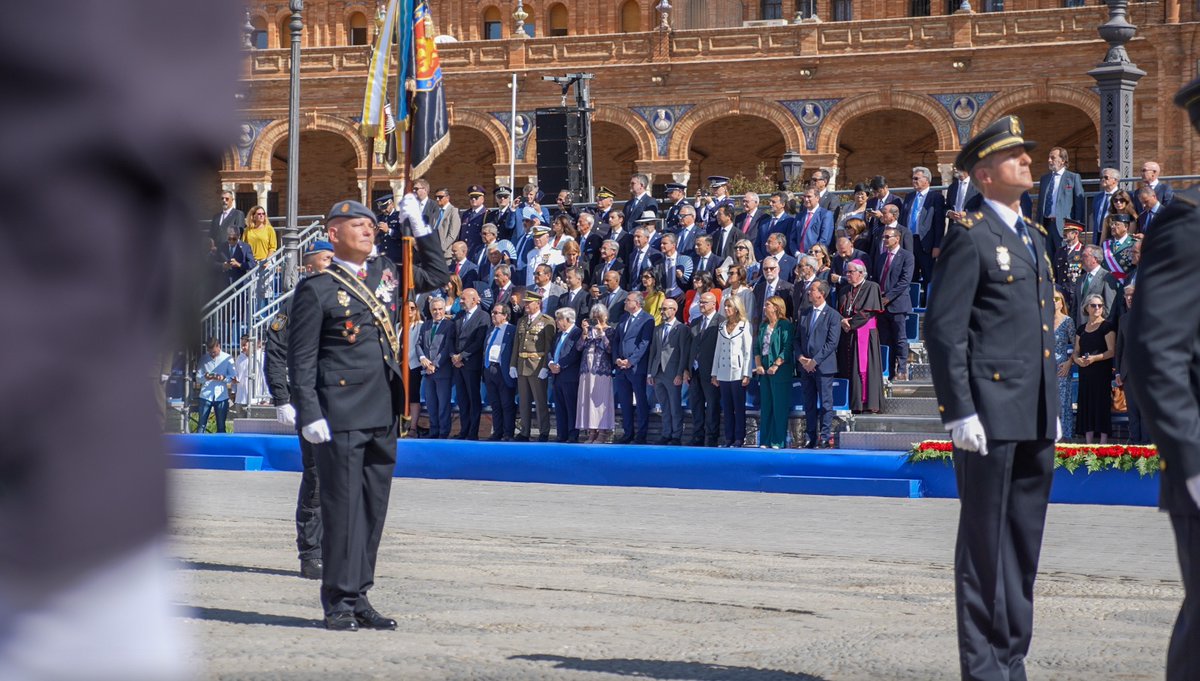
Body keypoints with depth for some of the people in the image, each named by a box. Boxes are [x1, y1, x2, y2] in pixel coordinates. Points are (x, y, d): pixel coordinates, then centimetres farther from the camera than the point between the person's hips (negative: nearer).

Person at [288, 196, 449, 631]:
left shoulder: (387, 274, 14)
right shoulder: (317, 289, -4)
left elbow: (438, 274, 28)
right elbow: (301, 359, -5)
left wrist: (417, 223, 18)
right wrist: (309, 414, -13)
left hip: (383, 415, 6)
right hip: (341, 415, -6)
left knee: (374, 507, 8)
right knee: (342, 506, -5)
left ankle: (358, 596, 15)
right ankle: (338, 601, 1)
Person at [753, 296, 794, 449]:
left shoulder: (785, 325, -5)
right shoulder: (763, 326, 15)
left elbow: (787, 348, -12)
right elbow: (757, 347, 14)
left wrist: (776, 365, -18)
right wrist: (758, 365, 0)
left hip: (780, 371, -7)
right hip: (764, 371, 7)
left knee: (779, 407, -5)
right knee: (765, 406, 7)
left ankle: (778, 441, -3)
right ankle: (764, 441, 10)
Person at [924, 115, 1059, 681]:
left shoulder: (1033, 236, 18)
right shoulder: (970, 236, -8)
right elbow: (943, 330, -13)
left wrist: (1054, 408, 18)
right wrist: (960, 412, -18)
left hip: (1036, 420, 8)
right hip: (992, 415, -8)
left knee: (1024, 548, 11)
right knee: (986, 547, -2)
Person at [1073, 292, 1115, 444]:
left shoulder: (1107, 326, -2)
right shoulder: (1082, 329, 16)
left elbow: (1112, 351, -9)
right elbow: (1076, 351, 17)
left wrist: (1094, 358, -22)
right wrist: (1078, 359, -6)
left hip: (1102, 373, -6)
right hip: (1085, 373, 6)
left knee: (1102, 405, -9)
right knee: (1086, 406, 3)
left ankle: (1103, 444, -9)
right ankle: (1088, 444, 5)